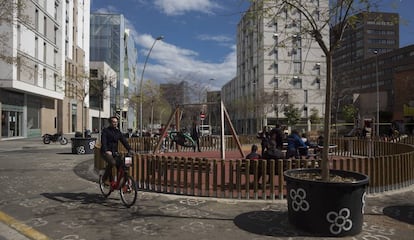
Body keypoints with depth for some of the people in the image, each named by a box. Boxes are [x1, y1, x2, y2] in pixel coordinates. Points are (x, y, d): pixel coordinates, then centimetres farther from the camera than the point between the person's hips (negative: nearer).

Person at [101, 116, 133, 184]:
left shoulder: (118, 132, 13)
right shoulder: (105, 130, -3)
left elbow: (124, 141, 5)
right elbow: (103, 141, -15)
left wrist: (129, 149, -10)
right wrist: (106, 151, -32)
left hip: (114, 152, 6)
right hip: (106, 152, -5)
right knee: (112, 162, -31)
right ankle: (104, 178, -10)